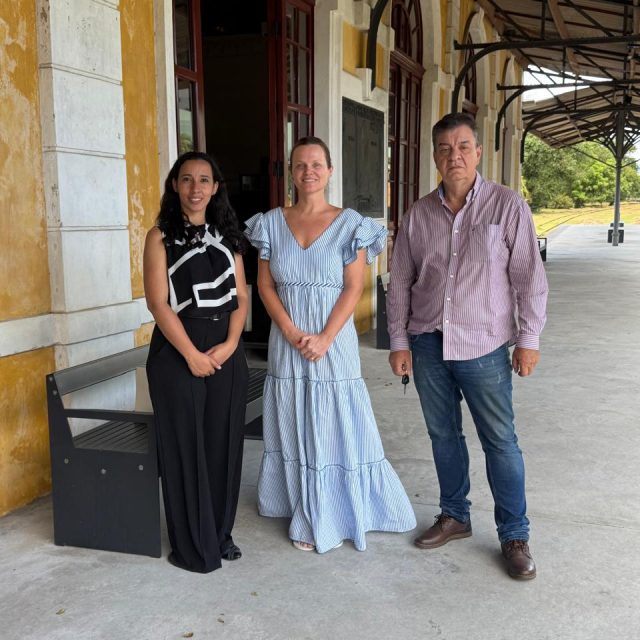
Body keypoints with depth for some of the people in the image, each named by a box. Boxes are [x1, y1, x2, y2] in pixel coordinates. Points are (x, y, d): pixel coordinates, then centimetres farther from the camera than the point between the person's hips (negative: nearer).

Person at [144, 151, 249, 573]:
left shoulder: (227, 236, 11)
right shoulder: (161, 236, -2)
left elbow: (241, 296, 6)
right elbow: (158, 302, -10)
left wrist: (229, 345, -9)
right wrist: (192, 353, -15)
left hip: (226, 352, 4)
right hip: (178, 353, -4)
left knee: (224, 443, 9)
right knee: (185, 447, 3)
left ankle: (220, 534, 25)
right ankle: (193, 546, 16)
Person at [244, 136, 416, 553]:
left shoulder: (349, 224, -2)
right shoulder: (272, 223, 5)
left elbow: (353, 288, -7)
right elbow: (265, 285, 2)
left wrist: (324, 339, -16)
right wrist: (292, 333, -10)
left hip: (333, 340, -3)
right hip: (287, 343, 3)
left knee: (336, 427, 3)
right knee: (294, 428, 10)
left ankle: (335, 517, 20)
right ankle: (306, 517, 26)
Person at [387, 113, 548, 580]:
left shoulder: (507, 205, -5)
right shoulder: (419, 214, 5)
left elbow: (529, 277, -5)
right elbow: (401, 282, 8)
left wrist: (528, 339, -6)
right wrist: (399, 341, 5)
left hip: (484, 347, -3)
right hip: (428, 344, 4)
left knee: (500, 442, 2)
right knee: (444, 435, 15)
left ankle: (515, 536, 17)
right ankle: (455, 517, 32)